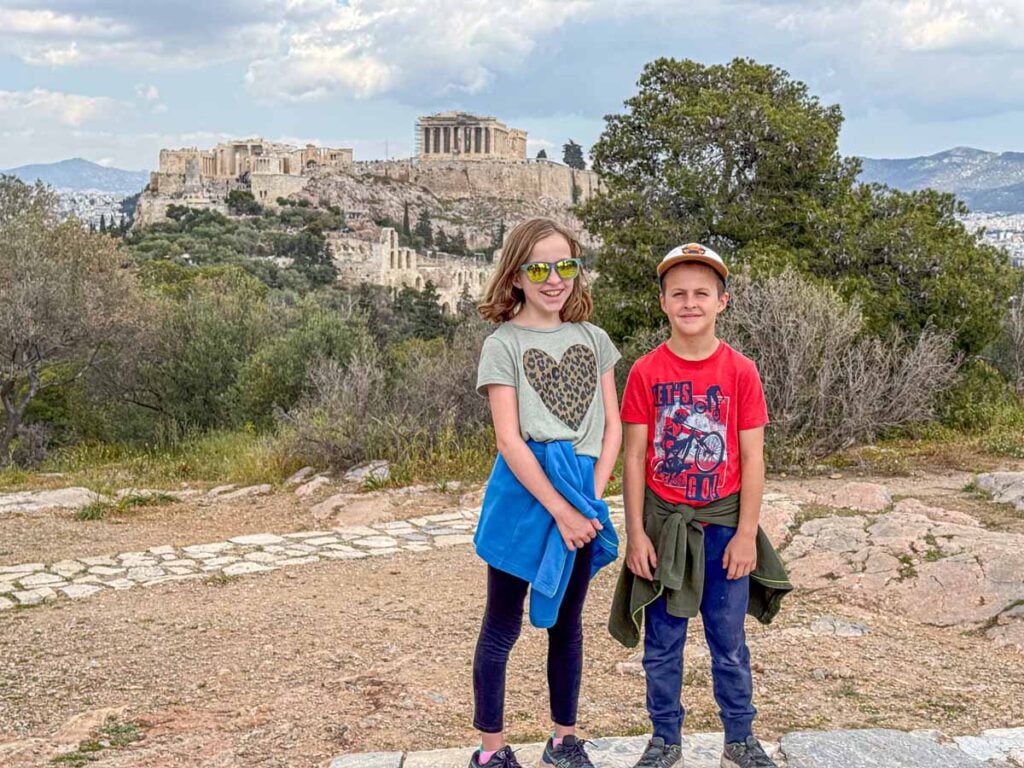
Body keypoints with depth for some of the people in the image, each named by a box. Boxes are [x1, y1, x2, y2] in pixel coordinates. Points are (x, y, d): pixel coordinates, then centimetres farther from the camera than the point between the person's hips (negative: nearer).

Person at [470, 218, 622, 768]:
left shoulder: (592, 340, 8)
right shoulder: (503, 345, -5)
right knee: (502, 627, 5)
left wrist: (591, 497, -6)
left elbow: (612, 426, 7)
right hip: (524, 495, -4)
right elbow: (509, 440, -12)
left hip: (582, 498, 4)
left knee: (566, 622, 15)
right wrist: (560, 510, -16)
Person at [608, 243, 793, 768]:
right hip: (662, 523, 0)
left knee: (729, 641, 12)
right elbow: (633, 457, -3)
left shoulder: (740, 371, -5)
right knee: (662, 642, 11)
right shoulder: (646, 372, -5)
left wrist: (746, 534, -6)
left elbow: (752, 458, -3)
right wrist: (636, 533, -7)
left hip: (724, 523, 0)